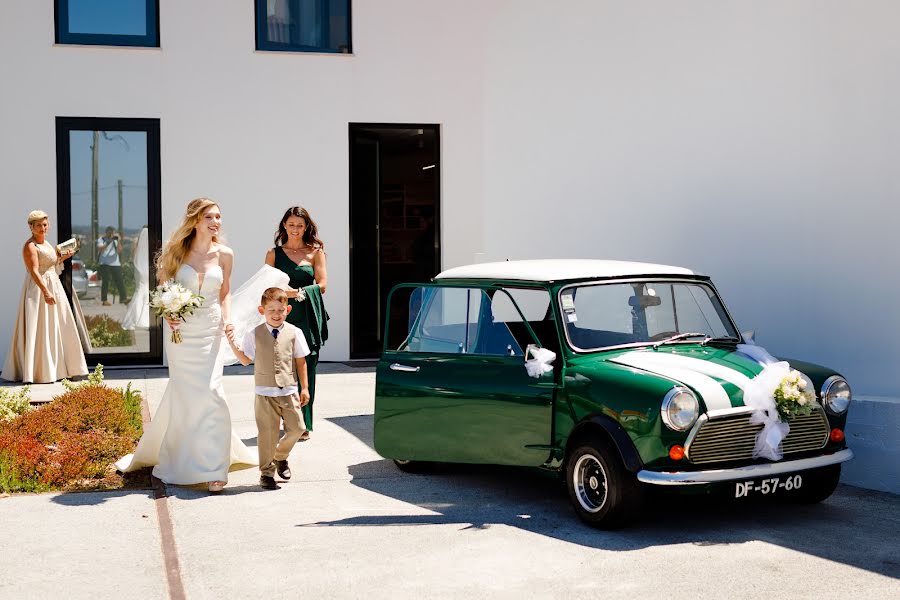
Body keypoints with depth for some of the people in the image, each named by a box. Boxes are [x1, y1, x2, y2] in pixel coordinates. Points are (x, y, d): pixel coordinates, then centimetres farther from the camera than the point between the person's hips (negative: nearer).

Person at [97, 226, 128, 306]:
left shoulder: (115, 240, 13)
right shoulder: (101, 240, 4)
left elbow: (119, 251, 1)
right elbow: (100, 249, -14)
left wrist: (118, 241, -8)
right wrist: (109, 242, -21)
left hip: (115, 264, 3)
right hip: (104, 264, -3)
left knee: (119, 281, -6)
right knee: (105, 282, -5)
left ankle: (123, 298, -9)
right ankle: (104, 300, -2)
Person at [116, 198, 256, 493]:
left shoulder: (224, 254, 0)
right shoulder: (177, 251, -4)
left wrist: (226, 319, -4)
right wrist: (167, 313, -13)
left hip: (210, 331, 1)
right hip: (181, 331, 0)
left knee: (209, 392, -6)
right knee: (183, 395, 6)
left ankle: (212, 467, 4)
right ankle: (180, 461, 26)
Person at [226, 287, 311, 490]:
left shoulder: (294, 333, 1)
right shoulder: (254, 334, 0)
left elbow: (301, 361, 7)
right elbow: (246, 360, 9)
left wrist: (304, 387, 7)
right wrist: (233, 345, -6)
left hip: (289, 391, 1)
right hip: (265, 393, -1)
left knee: (297, 428, 2)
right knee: (267, 434, 1)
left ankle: (280, 456, 31)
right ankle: (267, 473, 16)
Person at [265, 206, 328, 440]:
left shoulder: (315, 252, 9)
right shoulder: (274, 253, 12)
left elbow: (322, 285, 1)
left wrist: (296, 292, -13)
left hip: (308, 317, -1)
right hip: (283, 316, 1)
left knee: (305, 369, -2)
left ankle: (304, 424, 5)